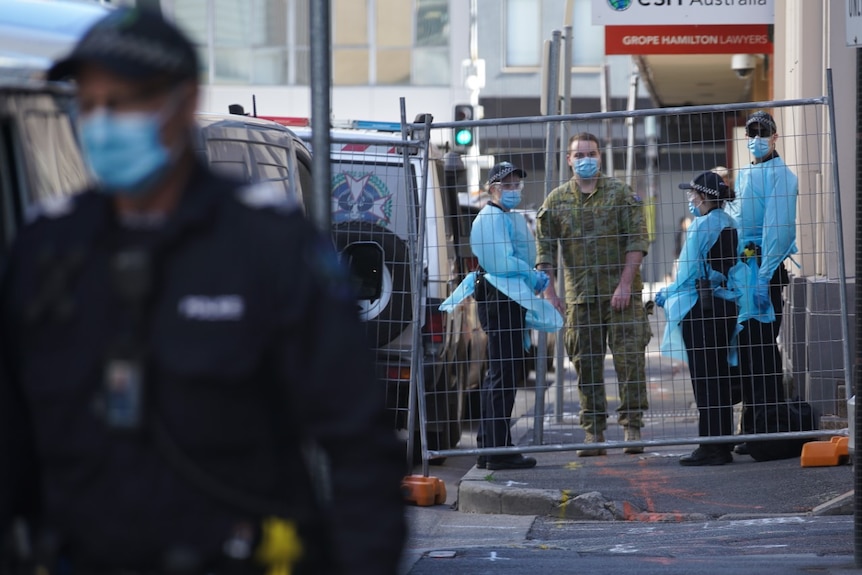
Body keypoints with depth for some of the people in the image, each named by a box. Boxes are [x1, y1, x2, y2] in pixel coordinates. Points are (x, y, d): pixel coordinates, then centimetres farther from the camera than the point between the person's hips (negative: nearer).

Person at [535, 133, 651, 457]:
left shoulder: (620, 193, 2)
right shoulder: (556, 201, 8)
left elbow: (637, 240, -3)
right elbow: (544, 251, 8)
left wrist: (625, 284, -12)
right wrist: (550, 294, -2)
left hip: (621, 292, -2)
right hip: (580, 296, 2)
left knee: (630, 358, -8)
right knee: (586, 366, 3)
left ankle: (632, 428, -4)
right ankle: (593, 433, 7)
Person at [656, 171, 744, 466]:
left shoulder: (701, 228, -14)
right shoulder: (730, 225, 10)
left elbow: (688, 275, -14)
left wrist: (665, 295, 3)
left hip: (700, 309, -8)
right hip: (727, 306, 8)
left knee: (704, 380, -4)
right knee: (720, 377, 12)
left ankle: (710, 447, -4)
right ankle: (723, 445, 15)